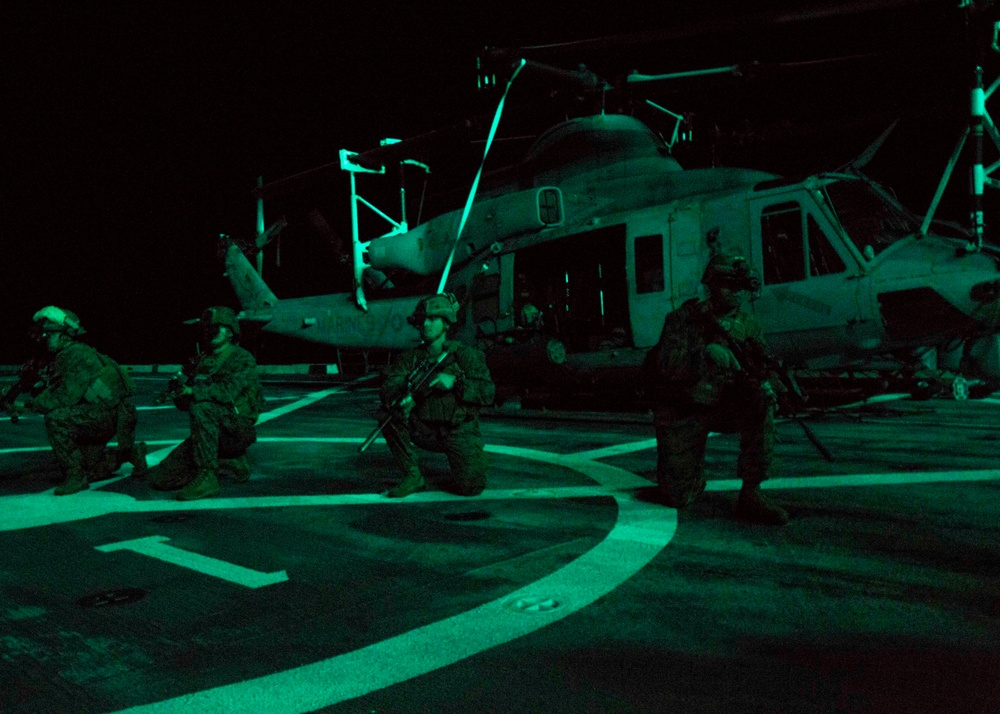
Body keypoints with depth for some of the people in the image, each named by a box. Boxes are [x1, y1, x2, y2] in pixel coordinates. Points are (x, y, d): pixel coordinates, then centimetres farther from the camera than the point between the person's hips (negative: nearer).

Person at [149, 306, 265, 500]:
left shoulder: (242, 359, -5)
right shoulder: (201, 361, 15)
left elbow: (228, 391, -24)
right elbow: (184, 404, 13)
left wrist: (193, 391, -26)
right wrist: (178, 391, -8)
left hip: (237, 429, -7)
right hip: (212, 434, 7)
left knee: (201, 408, -34)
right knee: (161, 479, 2)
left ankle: (207, 478, -28)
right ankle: (231, 461, 13)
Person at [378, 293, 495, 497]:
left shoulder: (466, 355, -3)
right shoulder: (409, 358, 2)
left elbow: (488, 392, -11)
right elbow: (388, 391, -12)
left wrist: (455, 382, -25)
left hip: (460, 432, -2)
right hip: (425, 432, 3)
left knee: (471, 487, -21)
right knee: (388, 414, -22)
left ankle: (471, 459, 17)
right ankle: (412, 476, -10)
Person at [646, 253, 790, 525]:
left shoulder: (750, 325, -3)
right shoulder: (683, 319, -16)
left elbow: (763, 371, -4)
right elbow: (668, 366, -28)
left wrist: (765, 384, -28)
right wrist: (708, 356, -42)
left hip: (724, 406, 3)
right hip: (682, 411, -3)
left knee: (761, 404, -29)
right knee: (679, 496, -8)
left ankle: (751, 495, -20)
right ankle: (689, 466, 29)